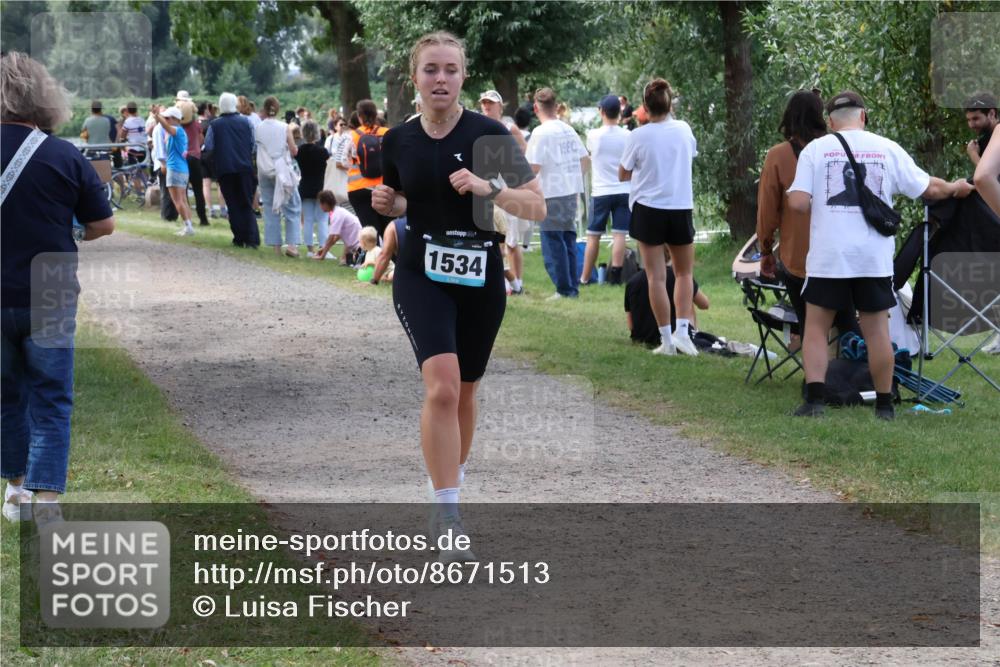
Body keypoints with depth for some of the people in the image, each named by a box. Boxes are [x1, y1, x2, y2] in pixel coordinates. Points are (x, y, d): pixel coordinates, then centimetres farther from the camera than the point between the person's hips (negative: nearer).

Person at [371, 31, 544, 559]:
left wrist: (488, 188, -26)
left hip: (480, 279, 0)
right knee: (442, 385, -19)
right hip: (421, 275, 0)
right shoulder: (399, 141, 0)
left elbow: (537, 207, -11)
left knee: (463, 392, 14)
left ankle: (452, 480, 39)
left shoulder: (488, 134, -9)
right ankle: (446, 516, -18)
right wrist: (387, 204, -4)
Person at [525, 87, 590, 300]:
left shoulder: (541, 133, -13)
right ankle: (572, 287, 16)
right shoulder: (568, 130, 10)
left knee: (553, 244, -1)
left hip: (552, 195, -7)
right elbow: (586, 160, 15)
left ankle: (564, 289, -1)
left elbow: (533, 167, -18)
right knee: (568, 240, 14)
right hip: (572, 192, 7)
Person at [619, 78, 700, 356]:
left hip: (648, 209, -2)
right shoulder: (683, 130, -2)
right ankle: (683, 329, 0)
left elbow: (623, 174, 1)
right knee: (684, 273, 16)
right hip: (680, 208, 2)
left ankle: (667, 338, 2)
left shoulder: (638, 137, -11)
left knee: (656, 276, 3)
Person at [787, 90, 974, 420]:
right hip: (874, 257, 1)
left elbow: (798, 202, -9)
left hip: (828, 257, -1)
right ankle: (884, 405, 13)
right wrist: (955, 188, 28)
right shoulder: (888, 149, 3)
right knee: (877, 330, 8)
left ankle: (814, 399, -4)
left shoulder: (816, 149, -1)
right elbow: (930, 189, 8)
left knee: (816, 327, 8)